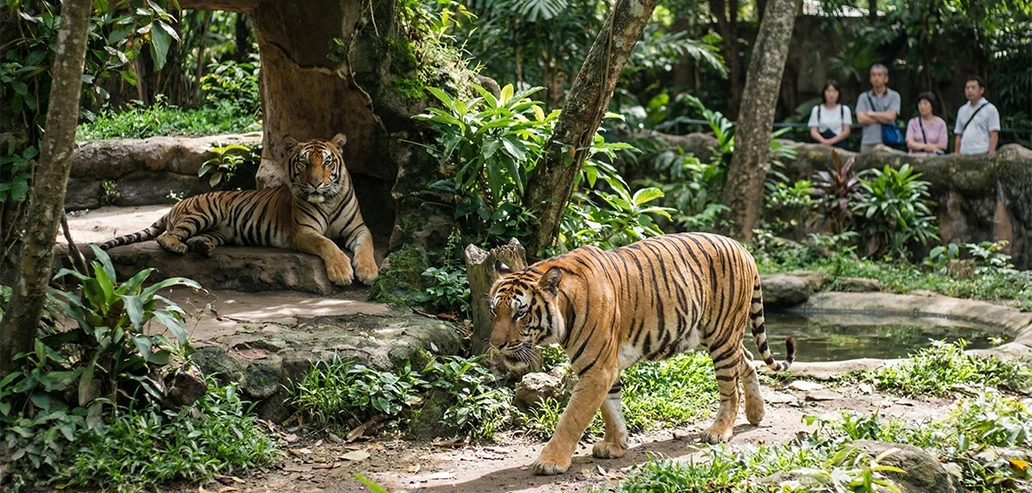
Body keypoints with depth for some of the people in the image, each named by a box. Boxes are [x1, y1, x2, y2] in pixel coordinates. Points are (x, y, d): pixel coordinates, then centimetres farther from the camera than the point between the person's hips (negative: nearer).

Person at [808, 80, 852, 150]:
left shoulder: (844, 109, 8)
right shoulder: (817, 110, 10)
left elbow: (846, 131, 2)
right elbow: (813, 131, 3)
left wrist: (832, 141, -15)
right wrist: (824, 141, -18)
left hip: (840, 146, -1)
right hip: (822, 146, 1)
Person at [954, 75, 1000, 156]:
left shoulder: (990, 109, 2)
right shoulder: (962, 110, 18)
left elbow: (994, 134, -3)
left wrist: (991, 153, -13)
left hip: (982, 154, -5)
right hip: (964, 154, 5)